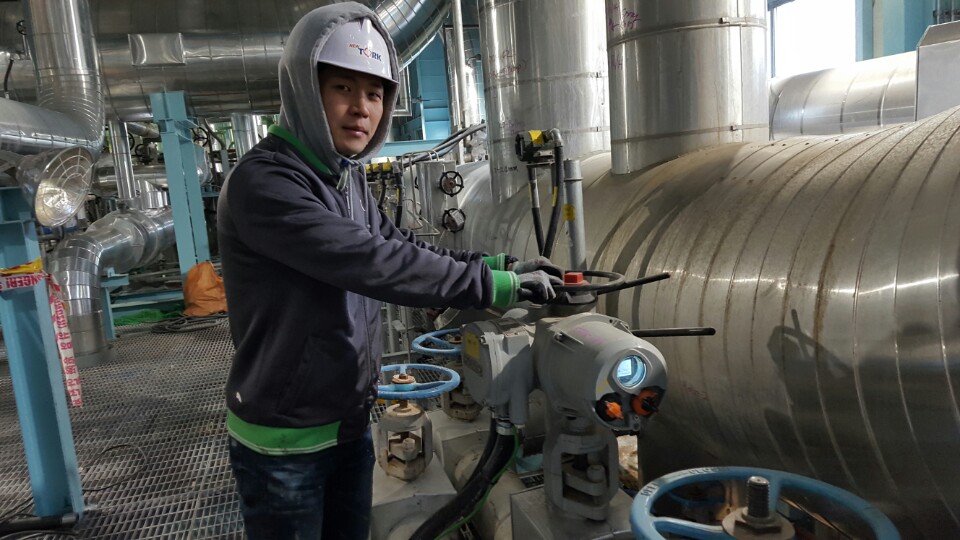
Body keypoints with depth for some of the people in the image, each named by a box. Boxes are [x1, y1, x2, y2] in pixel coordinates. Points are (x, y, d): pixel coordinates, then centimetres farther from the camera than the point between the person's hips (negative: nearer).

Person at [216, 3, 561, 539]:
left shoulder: (348, 178, 5)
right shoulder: (264, 182, -24)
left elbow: (400, 246, 8)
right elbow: (371, 262, -33)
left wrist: (501, 265, -2)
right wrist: (494, 285, -28)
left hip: (351, 424, 8)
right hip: (285, 443, -7)